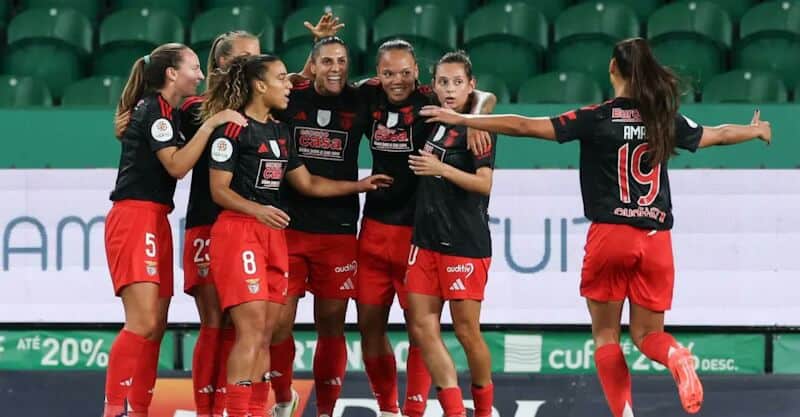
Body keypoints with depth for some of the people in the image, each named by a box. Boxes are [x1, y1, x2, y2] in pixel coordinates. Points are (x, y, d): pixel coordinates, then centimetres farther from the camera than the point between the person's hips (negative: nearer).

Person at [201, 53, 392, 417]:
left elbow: (307, 183, 23)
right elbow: (219, 189, -11)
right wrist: (256, 210, -26)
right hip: (237, 230, -8)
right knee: (252, 328, -16)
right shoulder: (234, 128, -8)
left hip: (273, 234, 8)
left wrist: (358, 186, 20)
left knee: (266, 334, 7)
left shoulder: (281, 132, 17)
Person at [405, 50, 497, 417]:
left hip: (465, 243, -7)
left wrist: (441, 169, -29)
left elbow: (484, 183, -19)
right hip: (427, 239, 7)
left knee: (466, 330, -2)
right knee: (422, 327, 0)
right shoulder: (435, 122, 12)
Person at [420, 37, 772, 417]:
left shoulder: (598, 119, -5)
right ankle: (675, 357, -24)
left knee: (606, 336, 9)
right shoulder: (665, 120, 6)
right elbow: (717, 135, 25)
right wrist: (756, 130, 46)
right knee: (646, 334, 10)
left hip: (610, 236, -3)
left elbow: (524, 126, -7)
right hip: (656, 240, 3)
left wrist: (461, 120, -1)